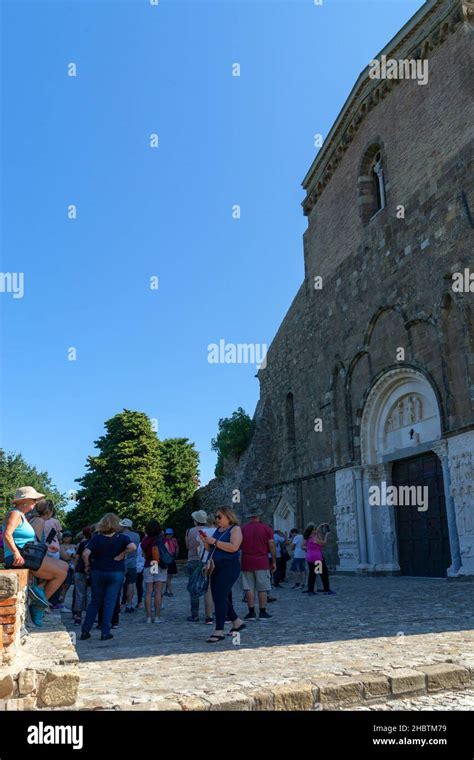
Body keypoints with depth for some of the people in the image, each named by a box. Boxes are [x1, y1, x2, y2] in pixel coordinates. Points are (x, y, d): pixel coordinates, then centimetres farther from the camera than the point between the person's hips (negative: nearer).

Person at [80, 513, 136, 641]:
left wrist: (87, 566, 1)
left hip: (98, 572, 2)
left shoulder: (97, 538, -3)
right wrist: (122, 554, -11)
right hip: (116, 573, -2)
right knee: (109, 602, 5)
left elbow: (85, 553, -14)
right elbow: (133, 547, -24)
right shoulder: (121, 537, -7)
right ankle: (105, 633, 6)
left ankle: (85, 631, 14)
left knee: (95, 602, 14)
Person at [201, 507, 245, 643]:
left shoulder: (235, 529, -7)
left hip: (229, 567, -8)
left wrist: (215, 541, -20)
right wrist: (205, 541, 0)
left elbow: (234, 547, -22)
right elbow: (210, 549, 19)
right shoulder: (217, 530, 15)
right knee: (218, 597, 12)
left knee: (220, 597, -13)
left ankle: (219, 632, -9)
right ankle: (237, 622, 28)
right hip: (216, 568, 9)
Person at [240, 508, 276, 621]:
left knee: (249, 588, 5)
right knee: (262, 588, 4)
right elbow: (272, 546, -3)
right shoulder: (266, 528, 0)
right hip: (262, 562, -2)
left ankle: (251, 612, 5)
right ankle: (263, 613, 7)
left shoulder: (243, 529, 4)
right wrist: (274, 562, 4)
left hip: (247, 562, 2)